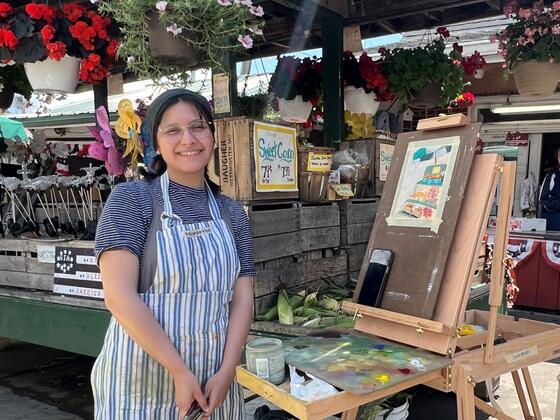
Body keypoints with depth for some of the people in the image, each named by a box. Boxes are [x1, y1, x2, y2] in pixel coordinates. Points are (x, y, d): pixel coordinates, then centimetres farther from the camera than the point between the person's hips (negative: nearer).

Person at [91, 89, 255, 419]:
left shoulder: (232, 213, 5)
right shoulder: (131, 199, -8)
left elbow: (242, 298, 2)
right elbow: (119, 295, -16)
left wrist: (226, 373, -9)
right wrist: (180, 371, -17)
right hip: (141, 384, -4)